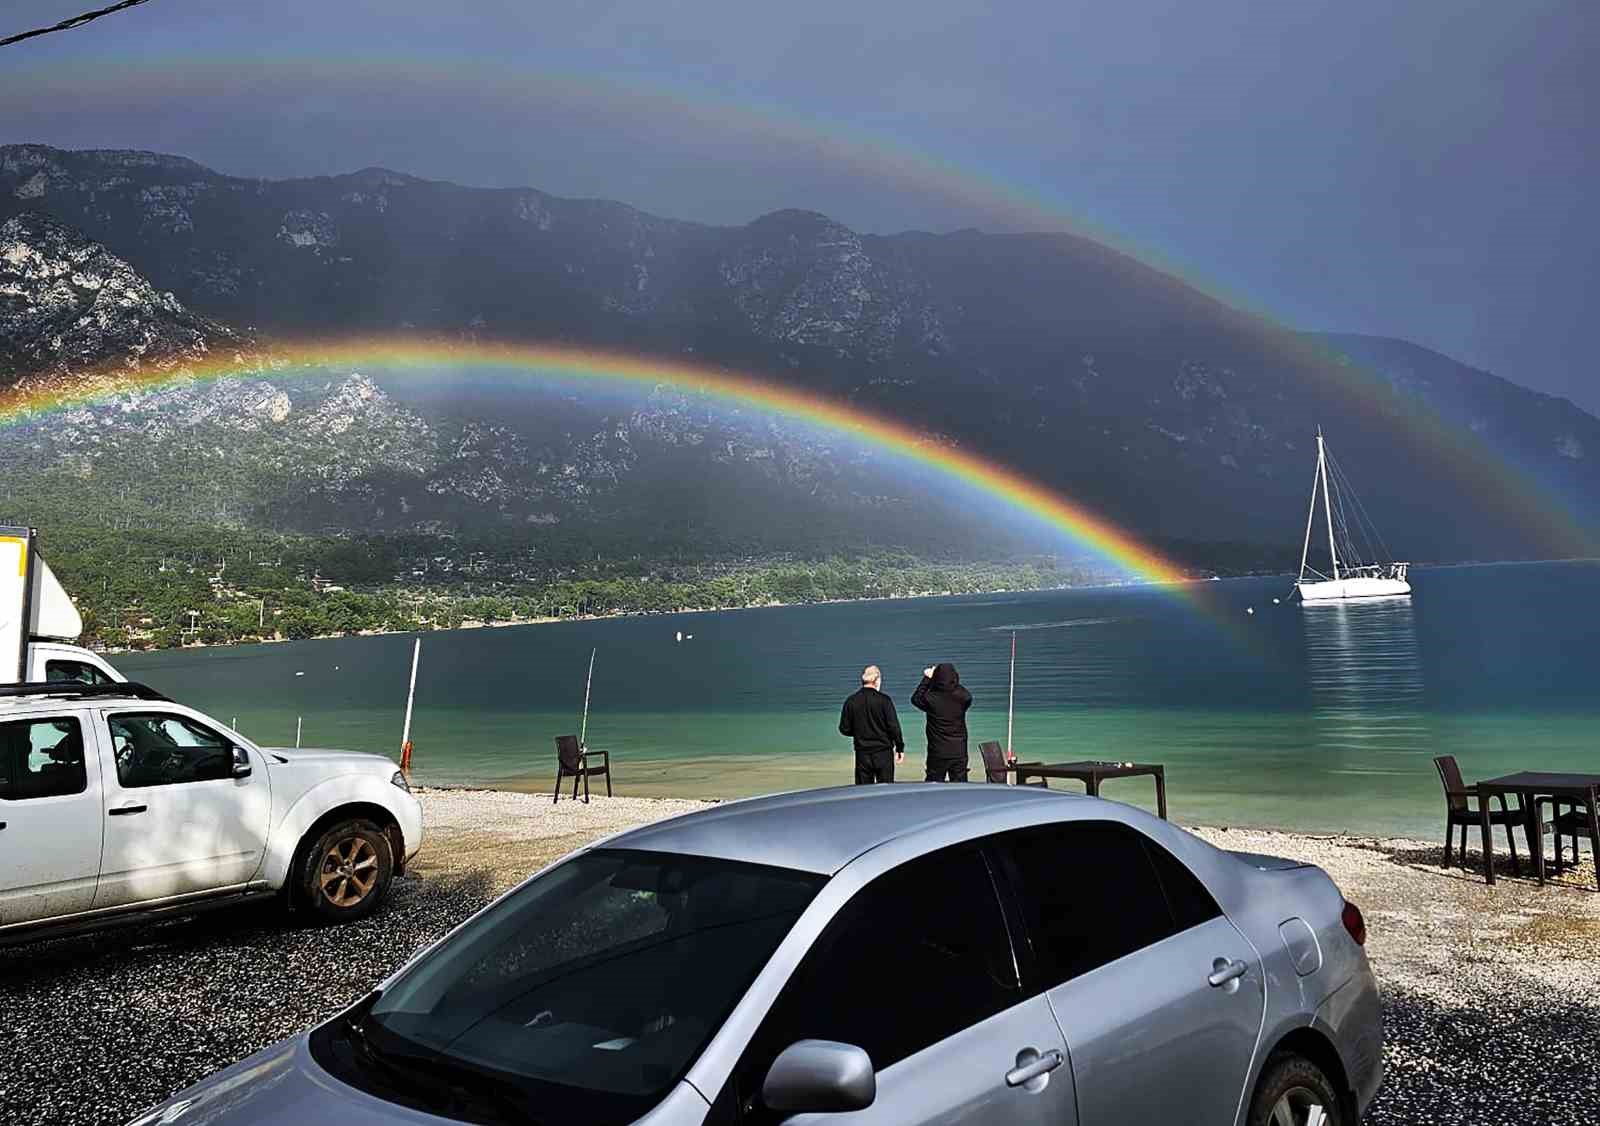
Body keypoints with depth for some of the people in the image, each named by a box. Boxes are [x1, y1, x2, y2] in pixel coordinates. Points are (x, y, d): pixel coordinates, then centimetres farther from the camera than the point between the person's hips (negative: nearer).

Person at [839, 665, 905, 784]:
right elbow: (894, 726, -9)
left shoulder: (851, 701, -1)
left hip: (862, 754, 2)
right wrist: (900, 748, 1)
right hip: (883, 752, -2)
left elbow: (844, 729, 3)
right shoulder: (884, 700, -9)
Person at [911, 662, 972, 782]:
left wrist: (927, 679, 15)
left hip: (937, 753, -2)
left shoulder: (931, 698, -13)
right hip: (959, 752, 2)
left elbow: (915, 698, 8)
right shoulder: (963, 697, -9)